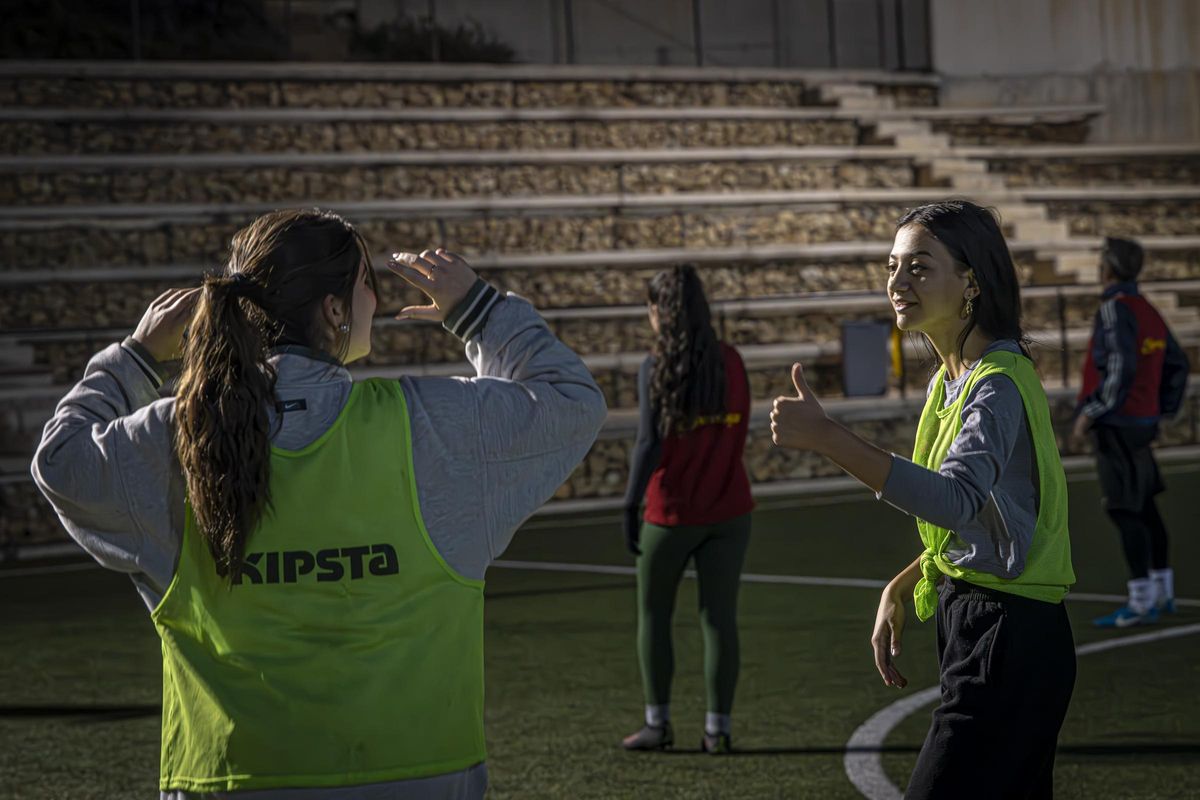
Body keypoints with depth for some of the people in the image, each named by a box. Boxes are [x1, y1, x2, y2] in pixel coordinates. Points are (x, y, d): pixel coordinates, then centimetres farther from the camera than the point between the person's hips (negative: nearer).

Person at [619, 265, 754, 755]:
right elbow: (739, 433, 8)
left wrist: (630, 505, -13)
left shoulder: (657, 367, -11)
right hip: (729, 512, 3)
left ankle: (657, 722, 15)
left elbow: (649, 442, -15)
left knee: (653, 614, 12)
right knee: (719, 617, 5)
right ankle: (718, 728, 5)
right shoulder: (730, 362, 2)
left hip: (672, 513, -3)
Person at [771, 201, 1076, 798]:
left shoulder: (999, 384, -18)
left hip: (1007, 637, -10)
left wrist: (826, 438, -42)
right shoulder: (949, 381, 13)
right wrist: (901, 589, 10)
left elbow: (955, 499, -37)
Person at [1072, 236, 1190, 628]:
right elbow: (1177, 365, 18)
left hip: (1117, 426, -10)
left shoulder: (1115, 308, -16)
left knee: (1124, 512, -8)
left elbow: (1119, 368, -26)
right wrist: (1161, 410, 21)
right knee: (1144, 508, 15)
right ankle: (1162, 592, 21)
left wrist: (1089, 412, -19)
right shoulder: (1148, 312, 12)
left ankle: (1140, 604, -9)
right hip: (1141, 423, 10)